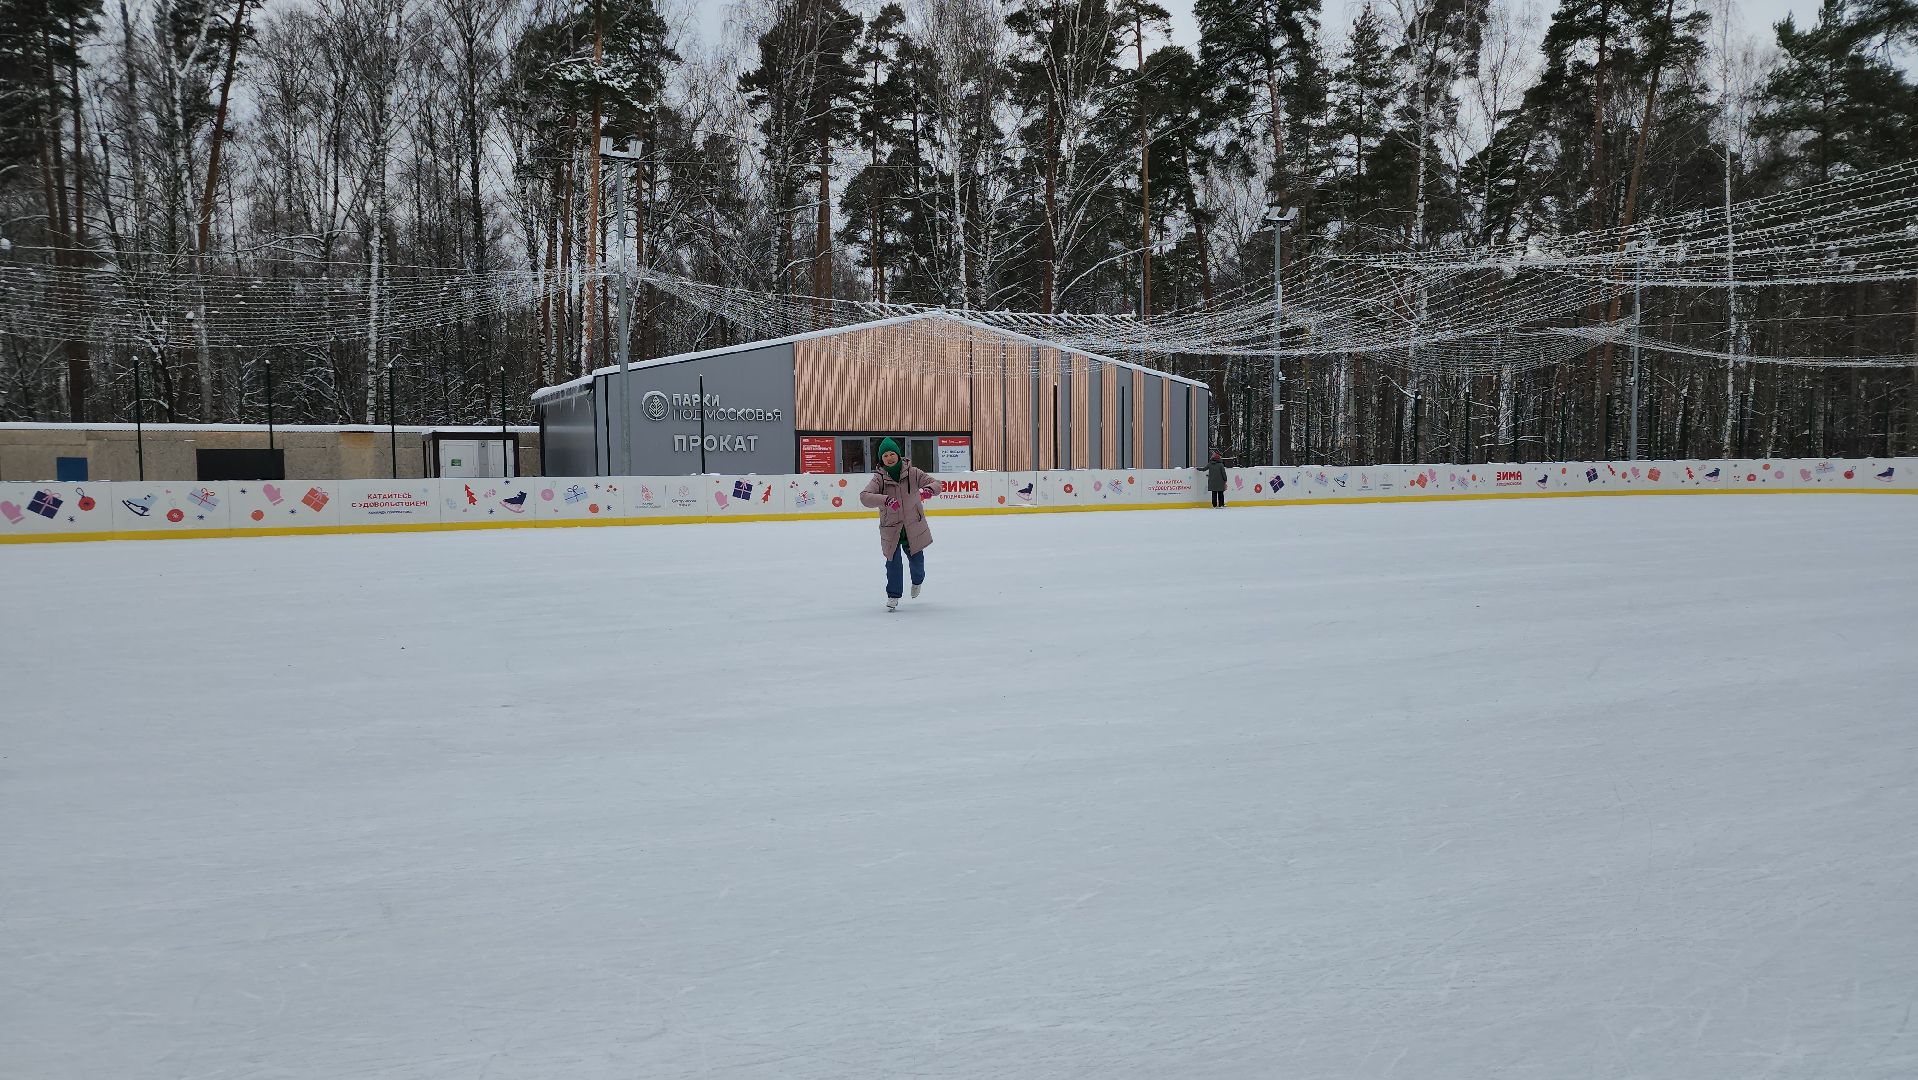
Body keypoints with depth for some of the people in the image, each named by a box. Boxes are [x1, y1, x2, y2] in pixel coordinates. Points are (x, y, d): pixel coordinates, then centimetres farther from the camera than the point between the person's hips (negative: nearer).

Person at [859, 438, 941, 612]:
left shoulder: (911, 473, -6)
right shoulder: (879, 478, -10)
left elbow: (935, 483, -4)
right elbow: (864, 497, -23)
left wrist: (929, 489, -29)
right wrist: (886, 500, -40)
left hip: (914, 526, 1)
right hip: (891, 528, -1)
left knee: (916, 559, 12)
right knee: (893, 562, -6)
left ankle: (917, 581, 46)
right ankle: (893, 596, 11)